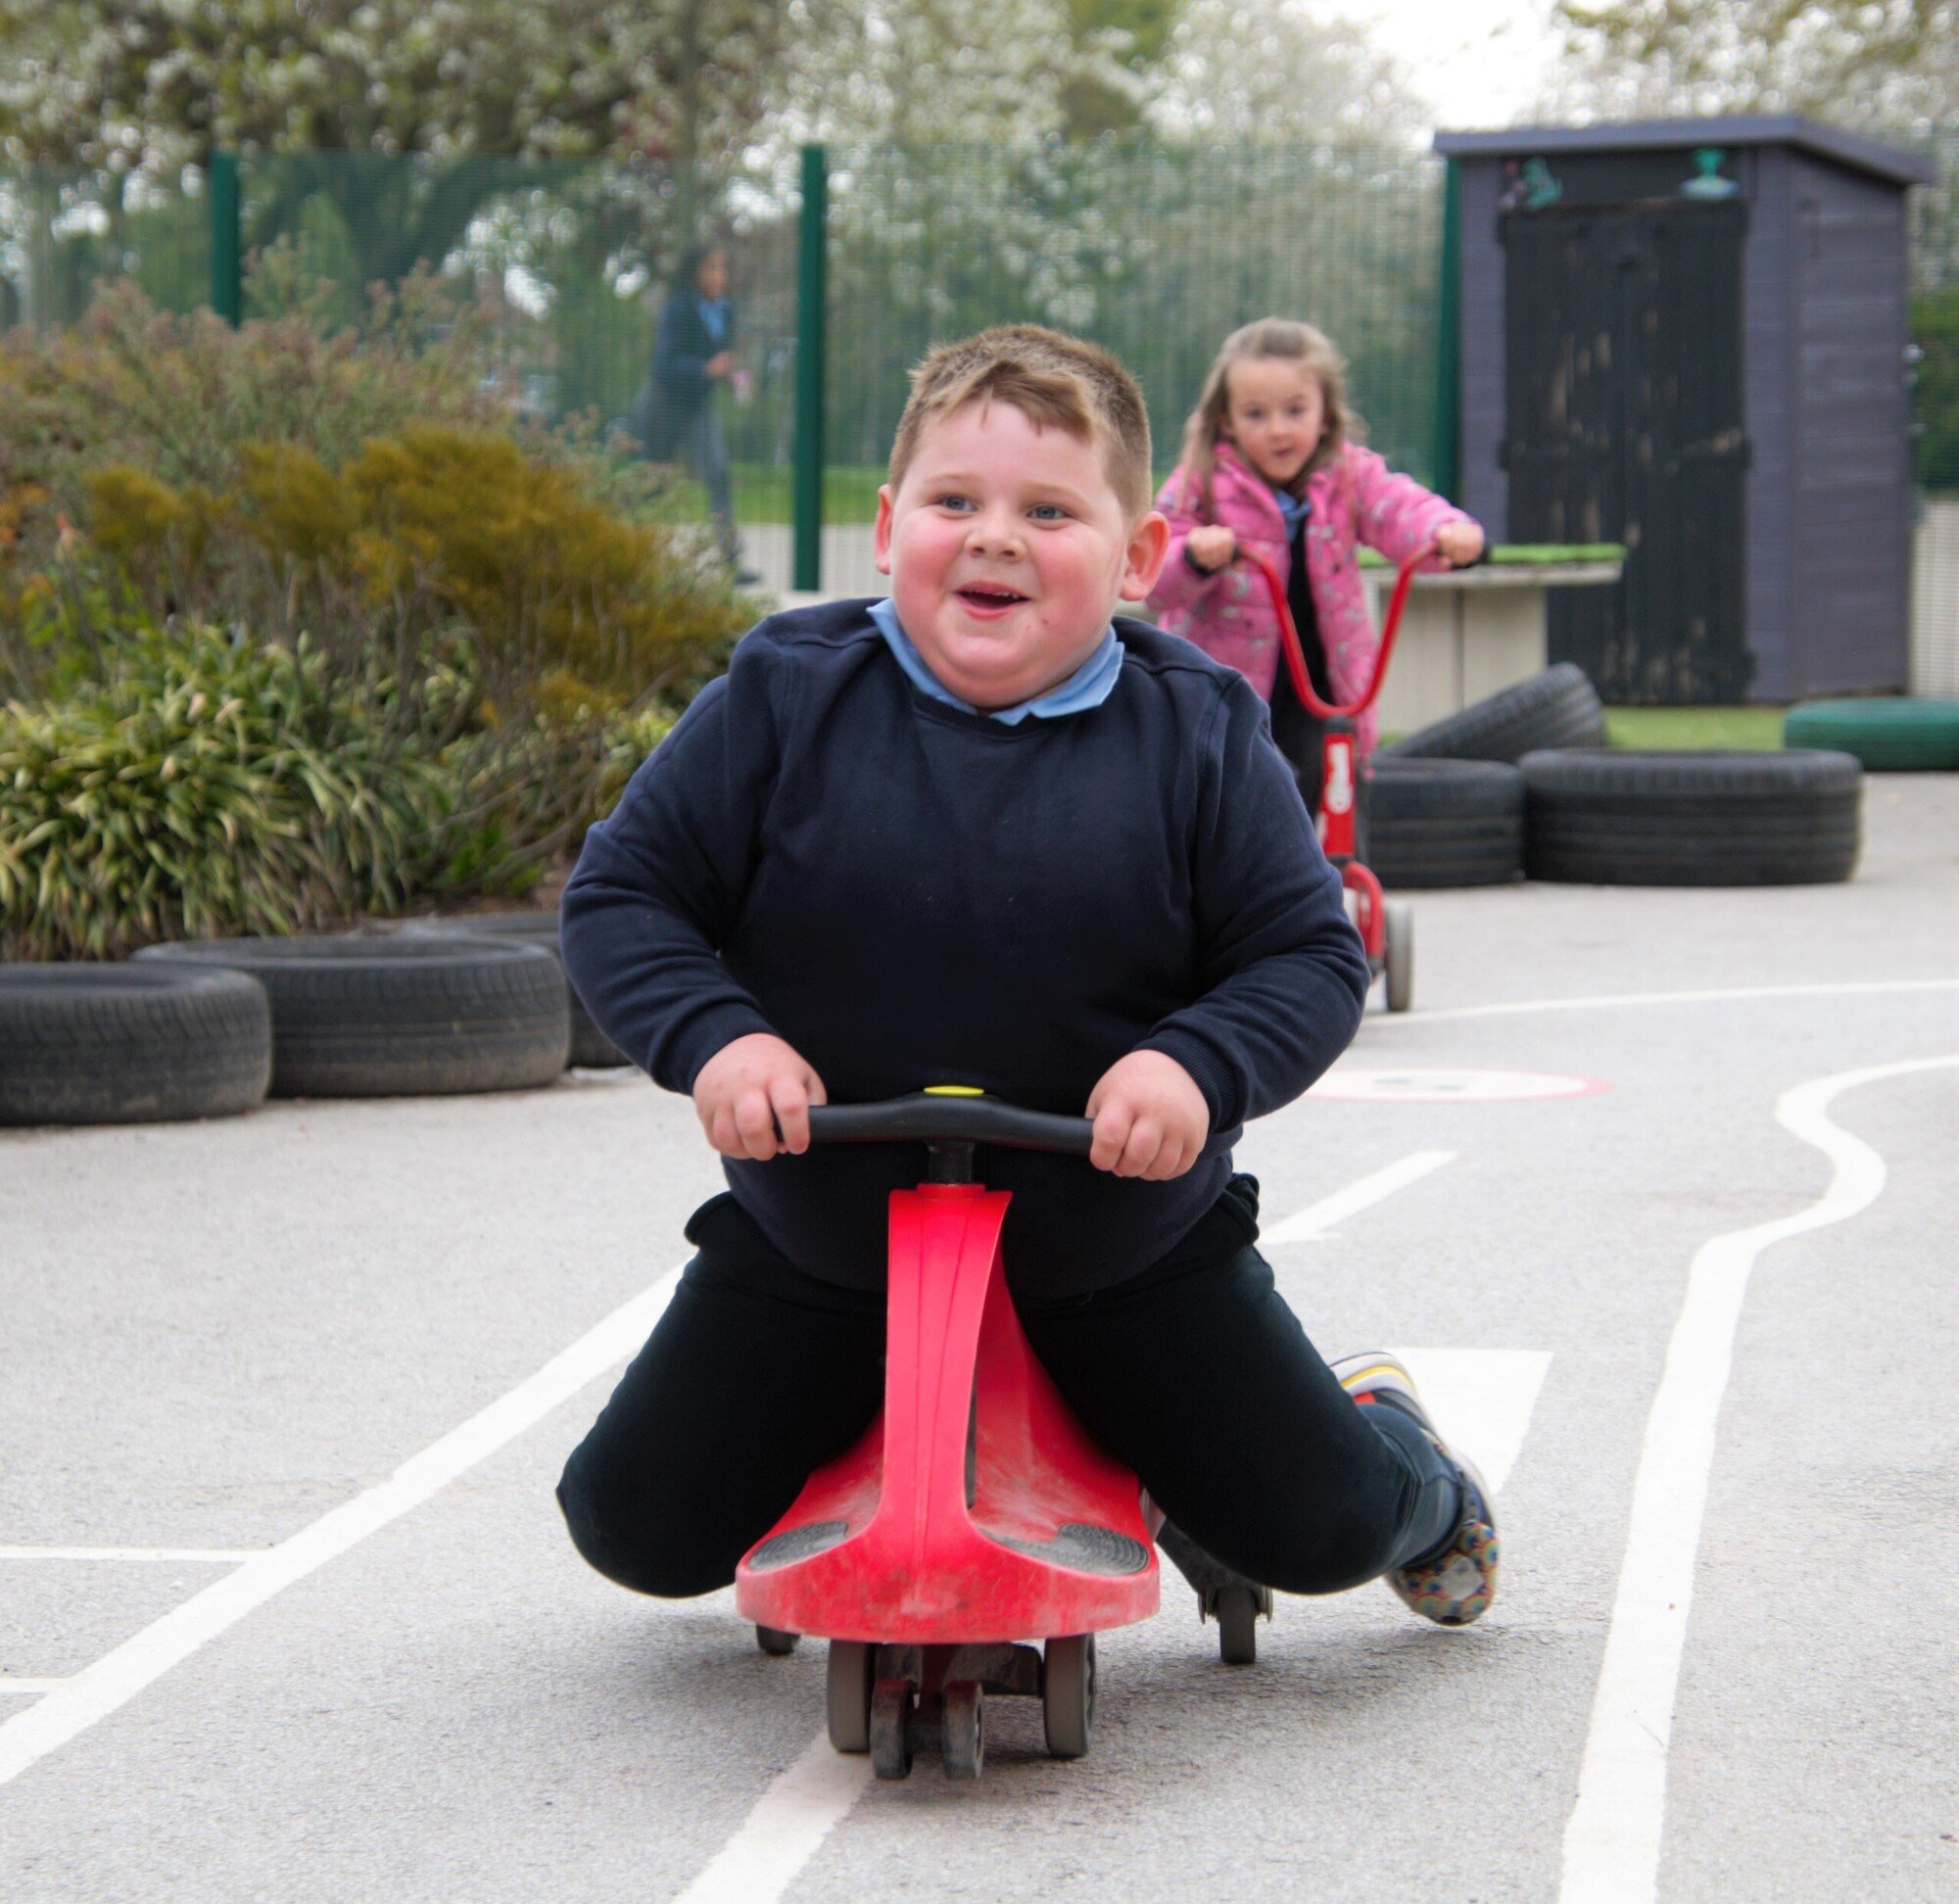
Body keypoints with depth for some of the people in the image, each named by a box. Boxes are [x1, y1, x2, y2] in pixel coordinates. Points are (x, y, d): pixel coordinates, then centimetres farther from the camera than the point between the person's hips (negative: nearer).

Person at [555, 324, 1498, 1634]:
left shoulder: (1201, 737, -10)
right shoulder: (784, 699, -11)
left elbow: (1312, 958, -8)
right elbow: (622, 895, -7)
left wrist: (1197, 1064, -27)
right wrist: (713, 1037, -25)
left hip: (1124, 1233, -1)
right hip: (820, 1229, 1)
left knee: (1320, 1532, 1)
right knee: (642, 1528, 2)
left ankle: (1397, 1460, 41)